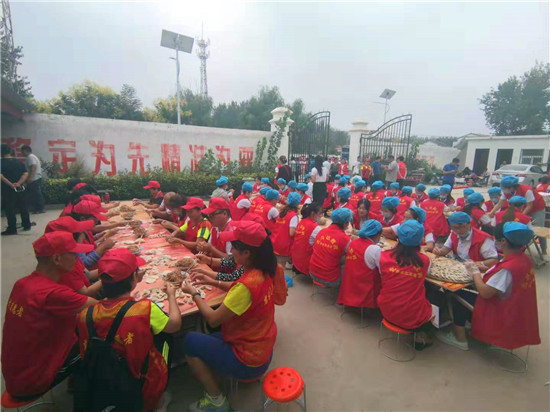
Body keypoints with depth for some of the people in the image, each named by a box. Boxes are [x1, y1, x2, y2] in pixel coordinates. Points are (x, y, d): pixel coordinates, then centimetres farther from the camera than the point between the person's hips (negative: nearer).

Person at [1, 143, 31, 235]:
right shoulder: (18, 162, 5)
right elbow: (25, 174, -1)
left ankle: (12, 229, 3)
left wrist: (11, 184, -16)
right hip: (20, 189, 5)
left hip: (8, 190, -4)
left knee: (9, 210, 1)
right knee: (23, 207, 13)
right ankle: (27, 226, 20)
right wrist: (19, 183, -9)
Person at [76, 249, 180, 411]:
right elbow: (175, 324, -12)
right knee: (163, 334, 18)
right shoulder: (146, 309, -31)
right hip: (145, 387, -4)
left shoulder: (85, 315, -19)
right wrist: (171, 295, 3)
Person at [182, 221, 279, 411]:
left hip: (247, 361, -8)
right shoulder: (264, 272, -8)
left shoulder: (247, 284, -33)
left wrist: (194, 293, -8)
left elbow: (213, 319, -22)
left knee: (189, 342, 3)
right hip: (263, 350, 8)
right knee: (206, 339, 21)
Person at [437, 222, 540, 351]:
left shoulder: (507, 268, -32)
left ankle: (460, 338, 14)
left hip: (501, 315, -8)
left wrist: (475, 272, -13)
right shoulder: (524, 258, -4)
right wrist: (482, 274, 0)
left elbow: (485, 293, -26)